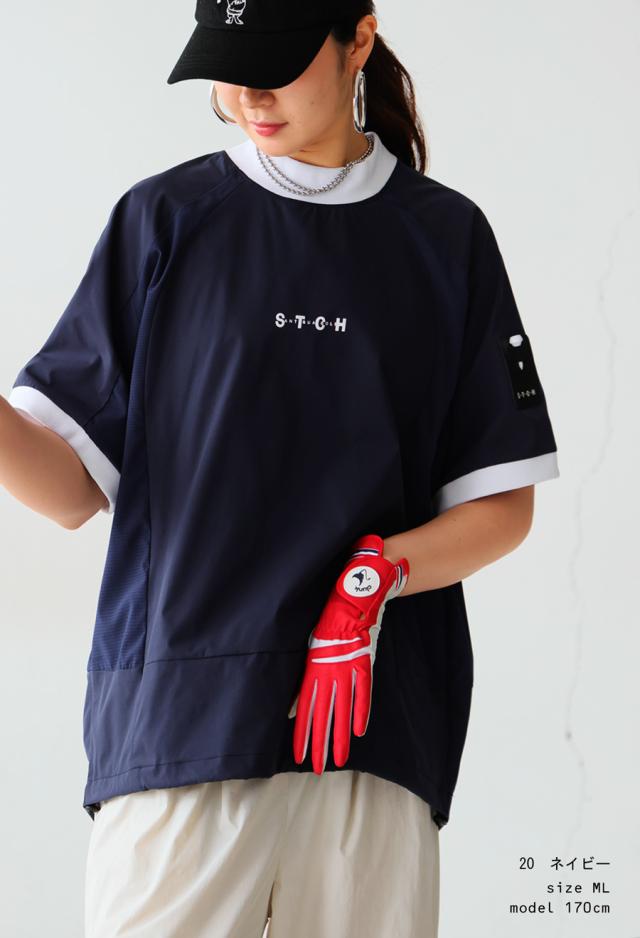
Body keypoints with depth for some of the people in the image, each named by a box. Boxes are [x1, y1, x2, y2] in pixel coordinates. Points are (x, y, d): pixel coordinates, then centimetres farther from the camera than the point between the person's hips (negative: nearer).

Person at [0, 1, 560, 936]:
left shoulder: (447, 235, 10)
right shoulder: (164, 218, 8)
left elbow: (504, 503, 9)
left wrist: (379, 575, -9)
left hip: (379, 718, 1)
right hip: (177, 713, -1)